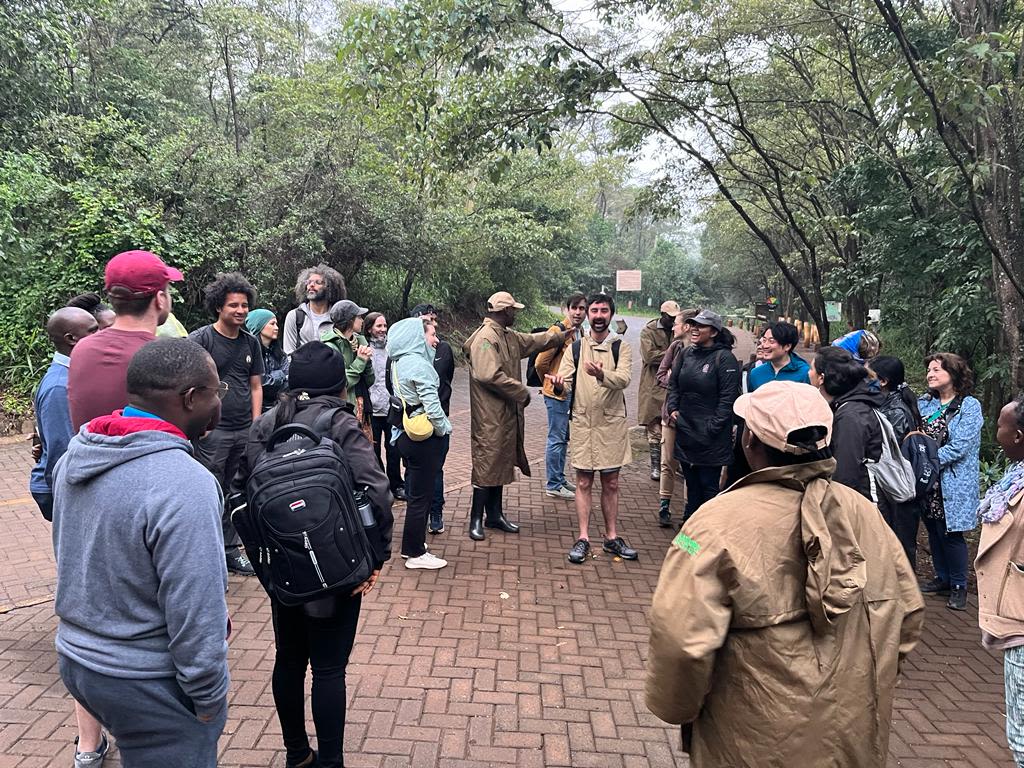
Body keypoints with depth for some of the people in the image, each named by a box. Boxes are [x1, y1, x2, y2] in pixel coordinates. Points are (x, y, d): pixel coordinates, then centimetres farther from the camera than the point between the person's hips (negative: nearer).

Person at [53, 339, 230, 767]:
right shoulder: (183, 484, -28)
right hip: (146, 683, -7)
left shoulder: (75, 455, -3)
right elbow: (194, 616, -25)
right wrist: (210, 703, -11)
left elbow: (72, 555, 9)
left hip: (75, 657, 8)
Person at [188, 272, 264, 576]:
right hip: (213, 430, -5)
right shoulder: (201, 338, -5)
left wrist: (256, 426, 8)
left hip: (244, 431, 5)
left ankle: (231, 551, 24)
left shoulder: (251, 343, 11)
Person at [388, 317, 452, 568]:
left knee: (414, 491, 20)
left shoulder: (398, 362, 9)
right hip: (423, 437, -9)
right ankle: (416, 554, 10)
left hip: (405, 433, 9)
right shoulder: (419, 364, -20)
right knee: (421, 495, 1)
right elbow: (432, 407, -23)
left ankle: (411, 544, 30)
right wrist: (445, 428, -6)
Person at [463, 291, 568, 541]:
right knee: (486, 465, -4)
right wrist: (521, 392, -19)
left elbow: (534, 341, 30)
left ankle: (495, 514, 26)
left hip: (506, 415, 10)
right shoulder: (485, 339, -18)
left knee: (502, 462, 15)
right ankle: (476, 520, 6)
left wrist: (562, 336, 33)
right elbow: (490, 375, -27)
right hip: (489, 416, -10)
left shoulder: (510, 336, 13)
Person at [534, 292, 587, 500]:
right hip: (557, 394, -8)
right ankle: (553, 485, 8)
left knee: (563, 438, 17)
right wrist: (552, 382, 0)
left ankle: (559, 478, 30)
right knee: (556, 439, -1)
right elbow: (541, 363, -15)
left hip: (571, 393, 8)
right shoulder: (558, 331, -16)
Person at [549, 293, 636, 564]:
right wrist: (559, 384, -30)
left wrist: (601, 374, -38)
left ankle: (612, 537, 21)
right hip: (583, 423, 0)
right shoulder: (575, 348, 4)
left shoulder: (621, 348, 0)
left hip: (612, 424, 0)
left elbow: (624, 379, -18)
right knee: (584, 483, 5)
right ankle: (583, 538, 12)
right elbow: (565, 381, -5)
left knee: (611, 484, 10)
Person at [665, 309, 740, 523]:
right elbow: (673, 385, 17)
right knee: (692, 484, 17)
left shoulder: (725, 358, -11)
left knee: (709, 485, 2)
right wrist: (672, 408, 2)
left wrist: (713, 427, -16)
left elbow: (728, 397, -14)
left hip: (711, 438, -6)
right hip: (685, 432, 7)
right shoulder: (686, 354, 9)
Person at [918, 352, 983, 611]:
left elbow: (960, 446, -17)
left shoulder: (969, 406, -8)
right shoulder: (924, 404, 9)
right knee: (933, 531, 13)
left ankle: (959, 586, 16)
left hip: (953, 483, -5)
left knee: (950, 533, -1)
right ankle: (943, 578, 29)